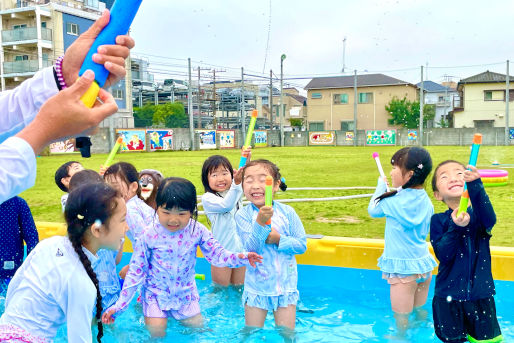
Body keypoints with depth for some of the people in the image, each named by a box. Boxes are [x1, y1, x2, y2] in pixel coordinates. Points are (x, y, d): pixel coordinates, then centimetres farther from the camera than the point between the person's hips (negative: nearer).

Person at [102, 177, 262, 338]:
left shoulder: (197, 231, -15)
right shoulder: (149, 235, -20)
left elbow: (216, 254, -9)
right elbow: (136, 271, -12)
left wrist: (240, 258, -29)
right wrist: (120, 304, -12)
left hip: (185, 294, 2)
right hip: (155, 293, -2)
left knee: (197, 326, 11)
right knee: (156, 333, -5)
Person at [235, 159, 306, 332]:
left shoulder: (287, 212, -7)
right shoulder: (243, 214, -11)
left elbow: (302, 245, -3)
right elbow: (250, 248, -20)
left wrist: (278, 239, -18)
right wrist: (260, 222, -33)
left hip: (285, 284, 1)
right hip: (257, 287, -1)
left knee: (286, 333, 11)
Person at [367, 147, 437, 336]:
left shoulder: (394, 202, -19)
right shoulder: (426, 201, 0)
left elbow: (373, 210, -1)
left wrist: (380, 187, 11)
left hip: (402, 268, -7)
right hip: (423, 263, 7)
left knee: (401, 316, 10)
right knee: (420, 310, 24)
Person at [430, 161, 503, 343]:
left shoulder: (478, 214, -3)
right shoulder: (438, 220, -5)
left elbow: (489, 220, -28)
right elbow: (443, 255, -14)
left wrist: (475, 185, -42)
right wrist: (456, 227, -29)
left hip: (481, 295, 1)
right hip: (448, 297, 0)